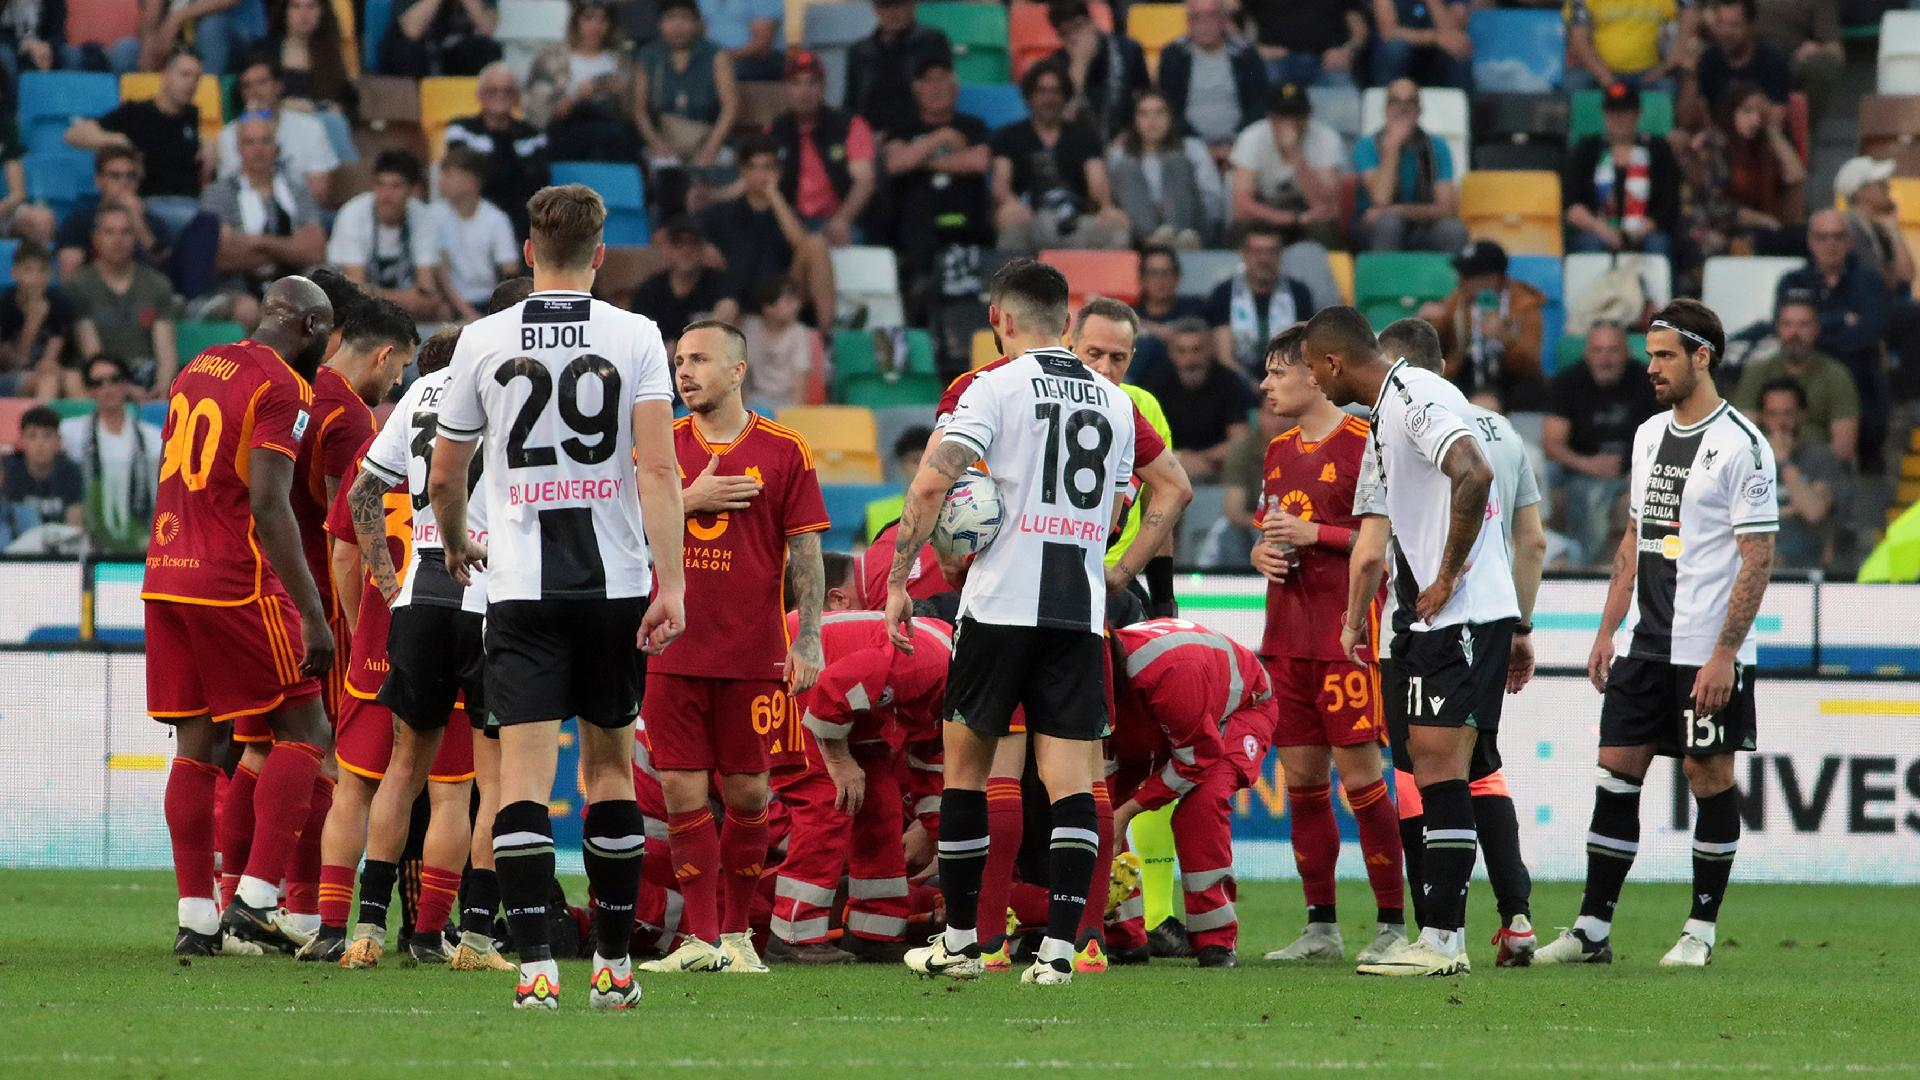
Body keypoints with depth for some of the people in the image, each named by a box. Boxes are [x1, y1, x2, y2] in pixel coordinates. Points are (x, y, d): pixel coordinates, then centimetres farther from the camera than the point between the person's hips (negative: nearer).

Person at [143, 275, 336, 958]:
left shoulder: (199, 369, 16)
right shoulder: (282, 388, -10)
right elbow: (268, 505, -17)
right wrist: (313, 614, -17)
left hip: (165, 575, 8)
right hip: (234, 585, -8)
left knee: (197, 746, 11)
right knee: (302, 732, 2)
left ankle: (196, 919, 9)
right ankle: (254, 901, -8)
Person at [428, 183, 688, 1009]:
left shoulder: (484, 341, 2)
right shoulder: (634, 338, -1)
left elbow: (444, 478, 11)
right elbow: (658, 469, -10)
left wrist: (457, 545, 31)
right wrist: (672, 585, -11)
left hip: (522, 586, -1)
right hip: (615, 578, 1)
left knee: (524, 768, -5)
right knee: (609, 762, 13)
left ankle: (535, 964, -16)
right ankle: (614, 963, 16)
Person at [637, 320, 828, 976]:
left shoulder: (783, 451, 2)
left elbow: (805, 551, 2)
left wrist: (809, 638, -5)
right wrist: (690, 500, -9)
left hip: (753, 651, -2)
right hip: (673, 647, 2)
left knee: (748, 792, 3)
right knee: (682, 790, -3)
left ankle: (737, 932, 16)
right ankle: (702, 938, 1)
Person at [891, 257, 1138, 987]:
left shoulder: (995, 387, -3)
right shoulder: (1113, 401, 13)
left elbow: (931, 484, -12)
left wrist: (898, 580, -6)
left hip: (1001, 604, -3)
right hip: (1082, 609, 3)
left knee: (965, 762, 10)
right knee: (1070, 775, -1)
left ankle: (959, 940, 16)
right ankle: (1060, 946, -13)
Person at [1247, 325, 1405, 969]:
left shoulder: (1364, 444, -7)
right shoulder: (1280, 451, 16)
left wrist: (1315, 534, -16)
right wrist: (1262, 551, 3)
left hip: (1347, 636, -7)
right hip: (1287, 640, 7)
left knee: (1360, 776, -7)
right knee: (1300, 779, 6)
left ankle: (1393, 924, -1)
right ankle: (1320, 927, 12)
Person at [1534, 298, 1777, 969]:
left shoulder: (1742, 446, -10)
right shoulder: (1650, 434, 13)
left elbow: (1758, 557, -12)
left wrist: (1724, 652, -17)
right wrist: (1608, 630, 16)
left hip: (1708, 652, -7)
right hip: (1642, 646, 7)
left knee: (1709, 775, 0)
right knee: (1617, 772, 3)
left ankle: (1702, 930, 8)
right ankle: (1593, 929, 5)